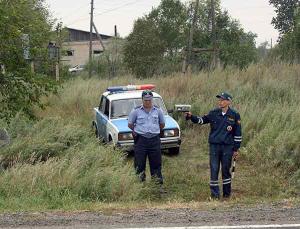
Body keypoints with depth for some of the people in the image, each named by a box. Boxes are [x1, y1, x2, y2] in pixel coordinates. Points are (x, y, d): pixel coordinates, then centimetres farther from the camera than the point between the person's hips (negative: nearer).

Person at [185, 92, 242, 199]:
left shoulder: (234, 115, -2)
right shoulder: (214, 113, 3)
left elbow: (238, 133, 2)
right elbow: (202, 120, 3)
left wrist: (236, 149, 2)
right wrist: (191, 117, -15)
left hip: (227, 147, -1)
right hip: (214, 146, 1)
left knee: (226, 170, 7)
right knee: (214, 170, -1)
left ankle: (227, 193, 20)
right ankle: (214, 194, 5)